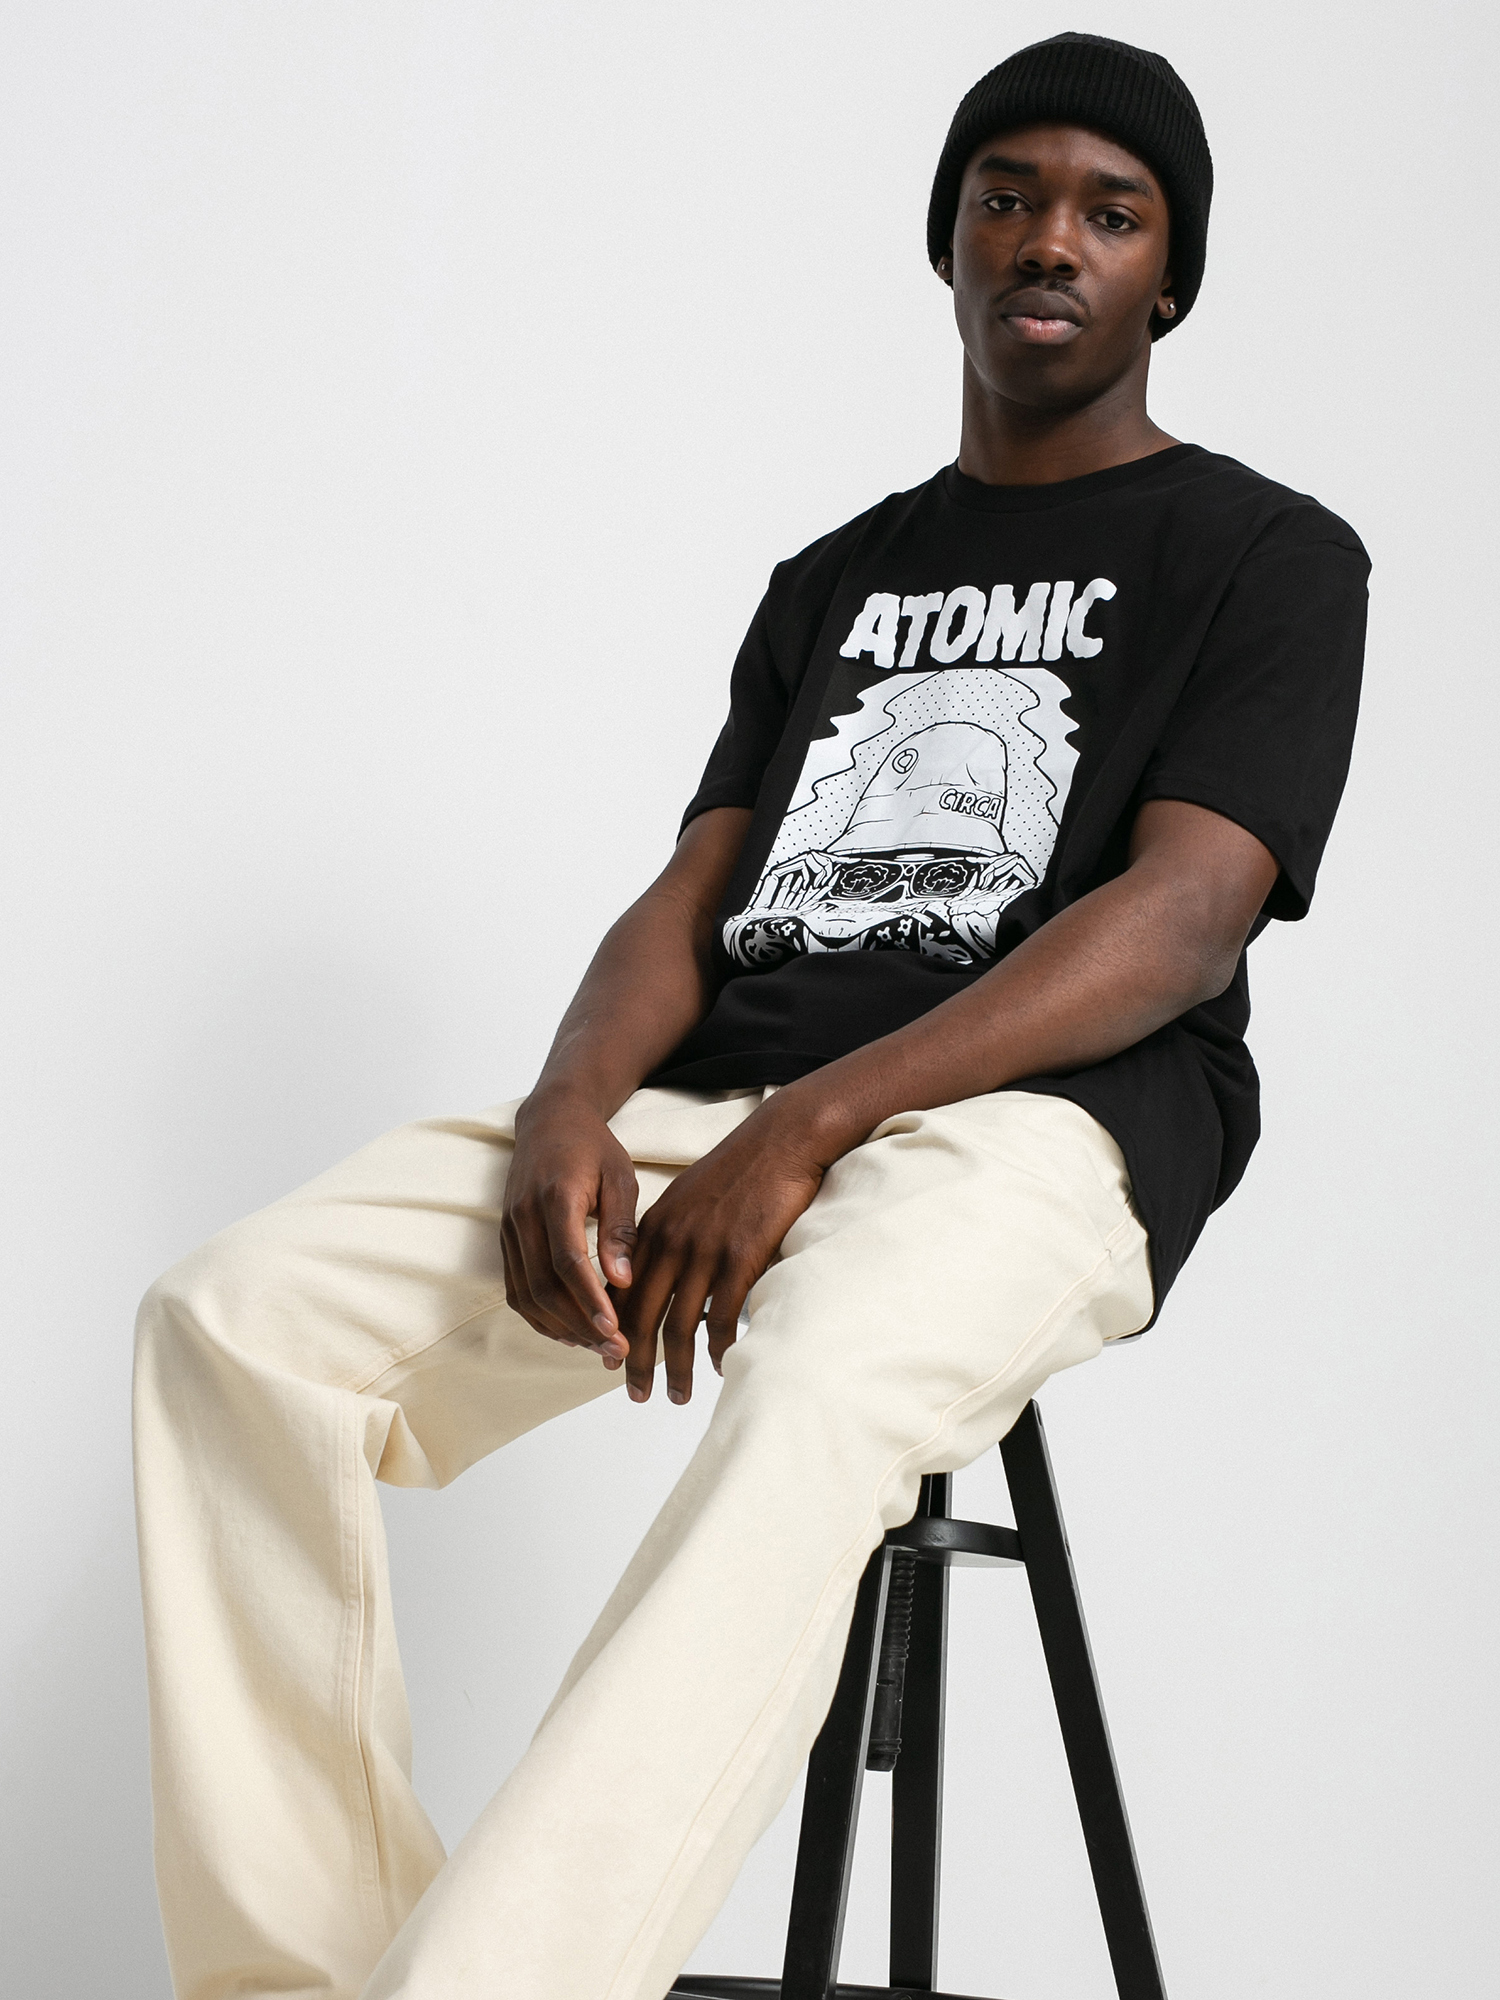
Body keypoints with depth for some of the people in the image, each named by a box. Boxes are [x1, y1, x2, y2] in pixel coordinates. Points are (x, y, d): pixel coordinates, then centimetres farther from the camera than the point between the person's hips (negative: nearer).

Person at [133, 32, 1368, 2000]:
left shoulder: (1269, 557, 9)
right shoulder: (833, 579, 26)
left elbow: (1185, 918, -7)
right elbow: (689, 898, 15)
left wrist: (803, 1127, -19)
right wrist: (570, 1118, -10)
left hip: (1035, 1120, -5)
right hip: (708, 1103, 6)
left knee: (815, 1400, -41)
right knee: (237, 1315, -17)